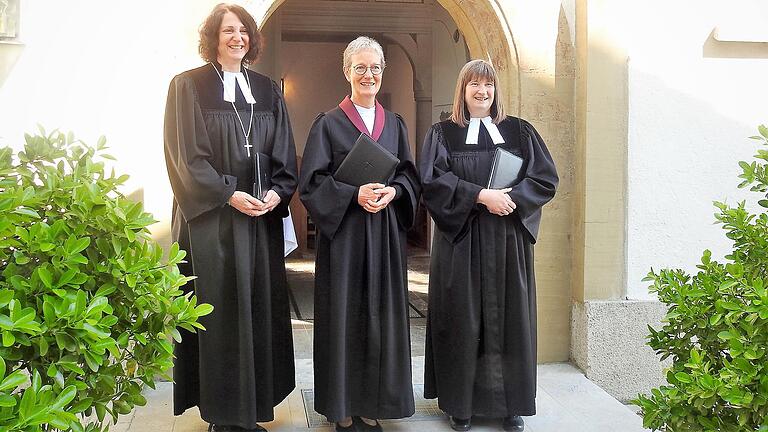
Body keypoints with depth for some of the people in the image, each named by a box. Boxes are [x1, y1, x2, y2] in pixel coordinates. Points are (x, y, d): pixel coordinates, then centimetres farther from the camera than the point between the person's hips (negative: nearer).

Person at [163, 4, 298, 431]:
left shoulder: (268, 90, 14)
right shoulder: (189, 85, 2)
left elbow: (284, 154, 11)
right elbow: (185, 154, -7)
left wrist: (277, 192, -7)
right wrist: (229, 195, -16)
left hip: (261, 217, 4)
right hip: (211, 217, -4)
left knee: (259, 308, 6)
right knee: (219, 311, -2)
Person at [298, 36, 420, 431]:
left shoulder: (395, 124, 12)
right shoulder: (328, 124, 0)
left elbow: (410, 176, 11)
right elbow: (311, 181, -5)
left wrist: (392, 192, -10)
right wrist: (355, 193, -18)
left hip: (386, 233, 4)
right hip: (343, 234, -3)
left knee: (381, 314, 5)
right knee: (344, 314, 0)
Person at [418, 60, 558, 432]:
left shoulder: (519, 132, 11)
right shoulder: (444, 133, 6)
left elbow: (546, 177, 3)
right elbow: (432, 179, -9)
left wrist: (511, 199, -14)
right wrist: (481, 195, -19)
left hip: (509, 239, 2)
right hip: (460, 239, -1)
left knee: (509, 315, 3)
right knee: (462, 320, 0)